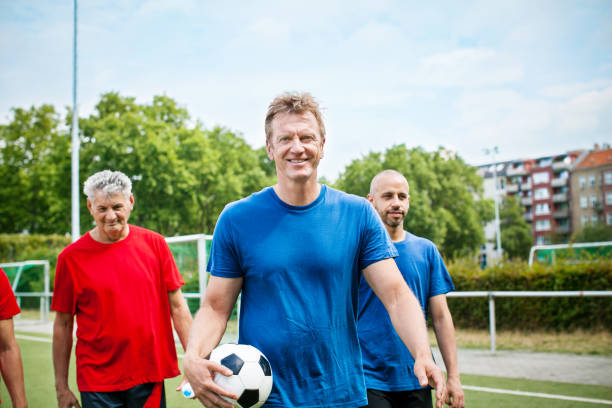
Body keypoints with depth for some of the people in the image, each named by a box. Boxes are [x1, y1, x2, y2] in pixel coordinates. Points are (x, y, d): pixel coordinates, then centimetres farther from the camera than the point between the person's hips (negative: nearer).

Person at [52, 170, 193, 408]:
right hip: (97, 383, -1)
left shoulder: (154, 244, 0)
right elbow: (63, 325, 1)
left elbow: (177, 306, 3)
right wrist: (62, 388, 1)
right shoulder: (72, 257, -4)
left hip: (150, 377, 1)